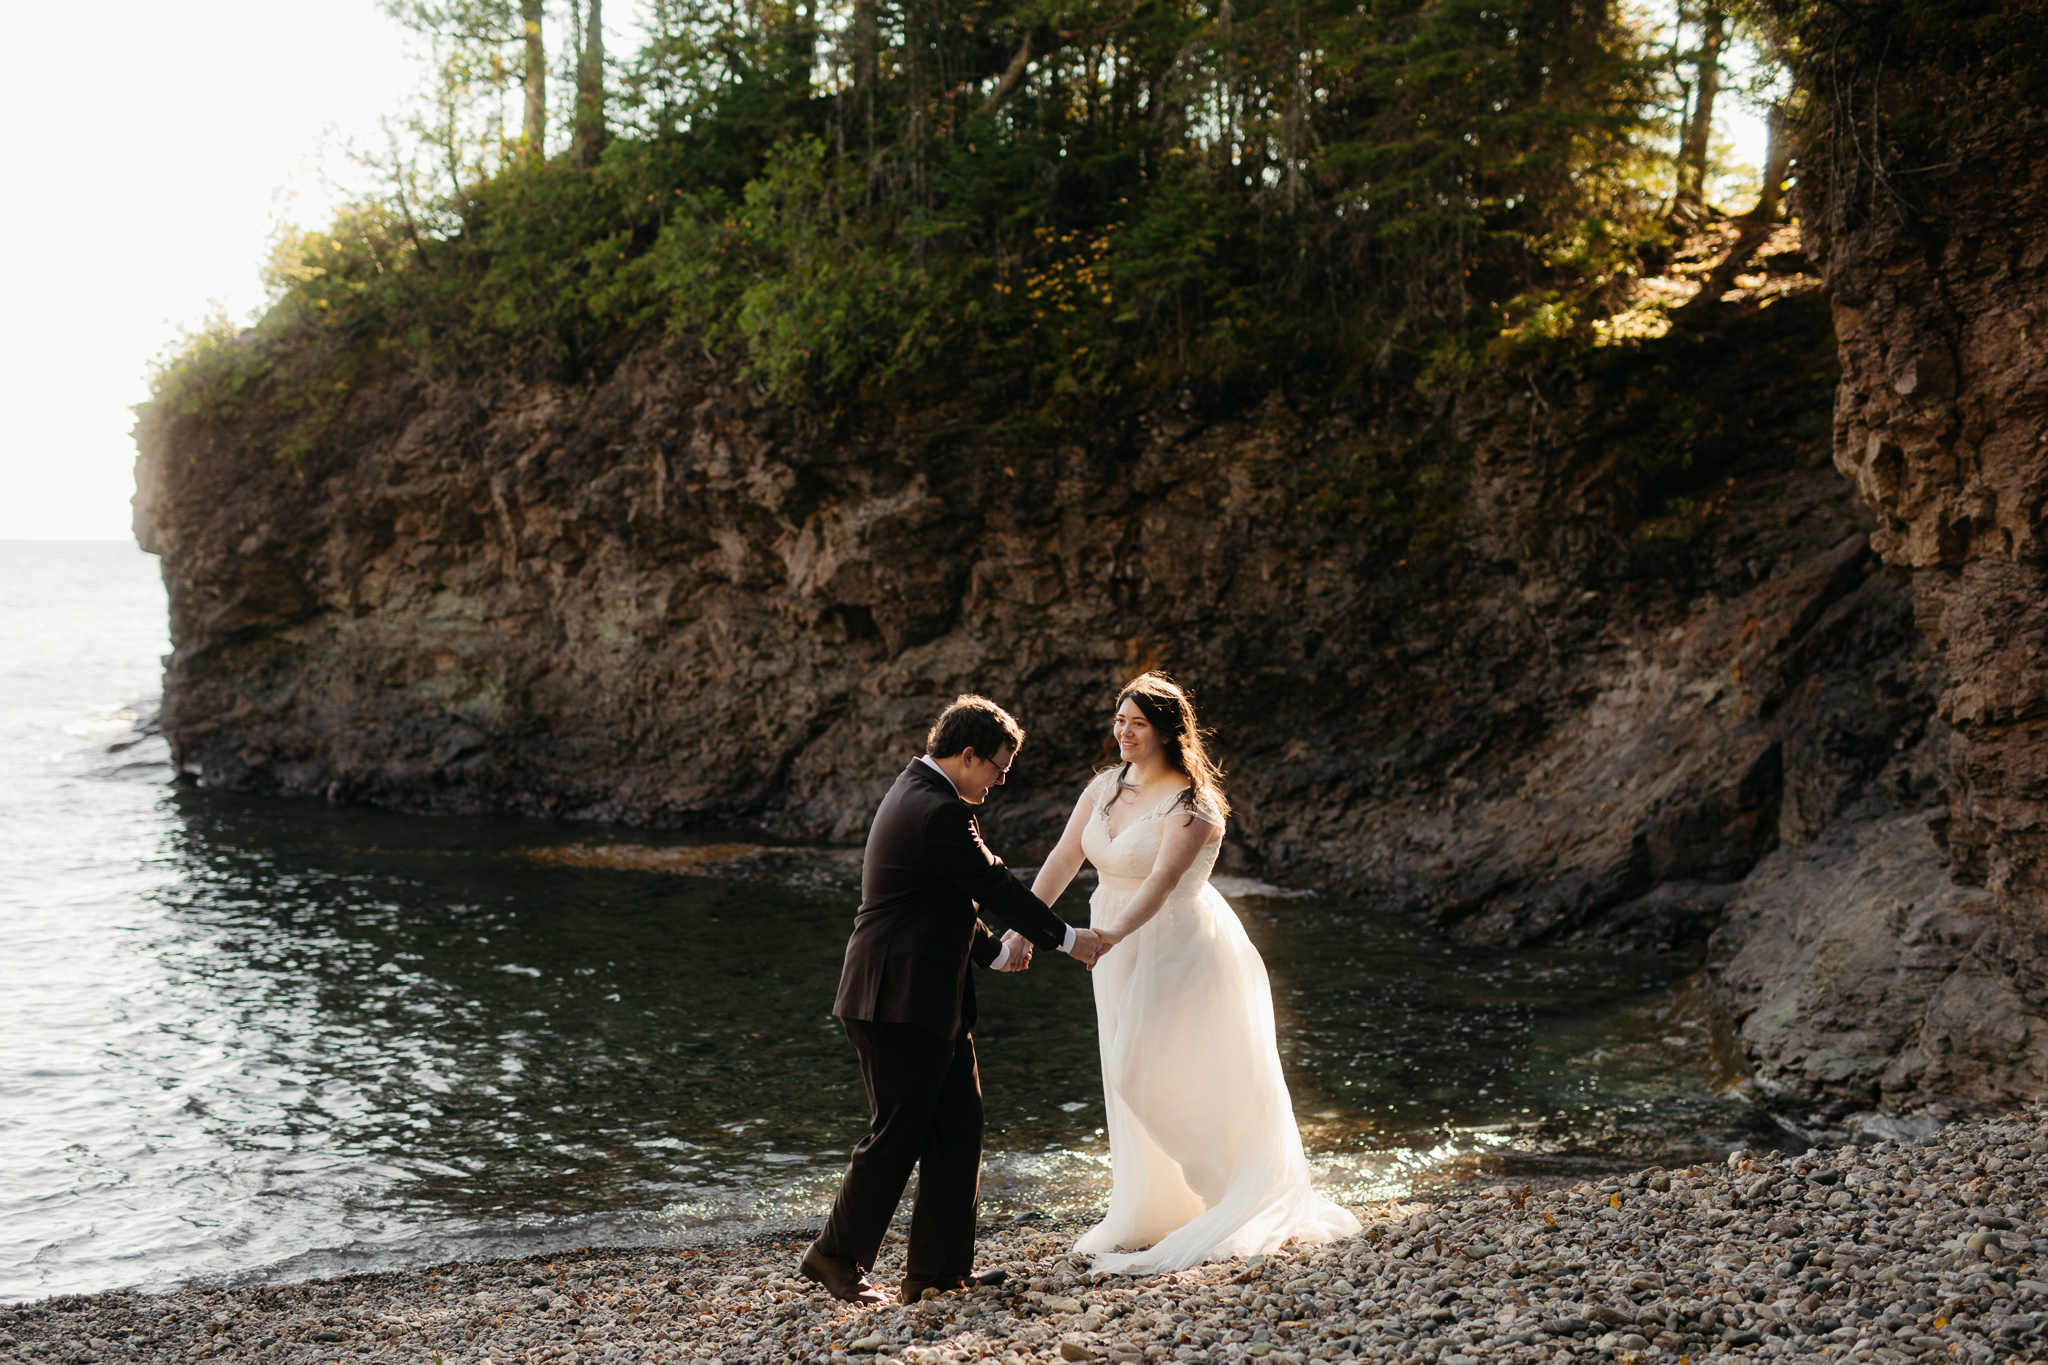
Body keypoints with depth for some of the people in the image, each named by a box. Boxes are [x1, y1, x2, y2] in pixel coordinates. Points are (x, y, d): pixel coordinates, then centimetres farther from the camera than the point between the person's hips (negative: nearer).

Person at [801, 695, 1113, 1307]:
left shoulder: (919, 795, 14)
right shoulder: (938, 812, -19)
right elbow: (995, 886, -12)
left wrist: (993, 950, 29)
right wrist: (1066, 938, 0)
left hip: (926, 1001, 11)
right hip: (901, 1003, -11)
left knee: (958, 1126, 11)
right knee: (896, 1136, -1)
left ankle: (940, 1267, 16)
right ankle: (837, 1256, 13)